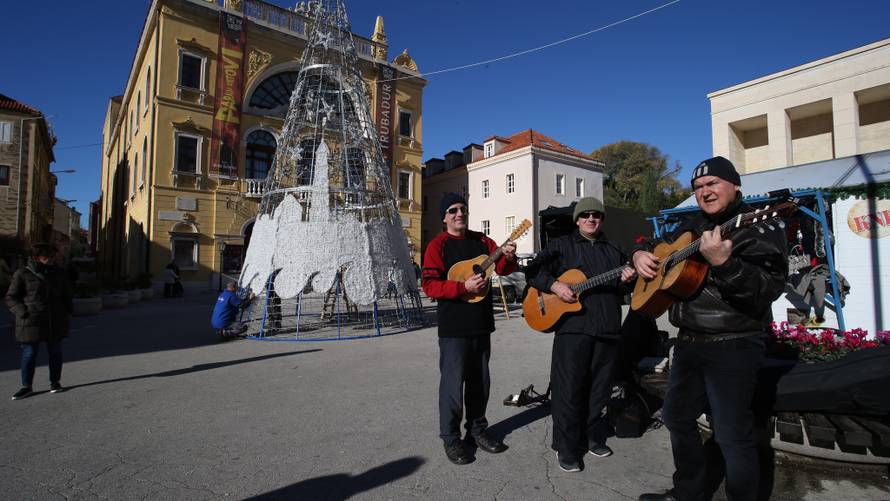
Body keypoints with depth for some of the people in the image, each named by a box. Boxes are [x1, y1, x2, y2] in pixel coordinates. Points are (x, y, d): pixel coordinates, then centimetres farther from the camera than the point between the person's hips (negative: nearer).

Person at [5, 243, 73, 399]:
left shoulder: (59, 273, 9)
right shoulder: (22, 274, -2)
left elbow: (66, 296, 17)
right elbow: (11, 298, 1)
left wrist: (67, 315, 10)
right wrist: (23, 313, -12)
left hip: (55, 322, 3)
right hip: (31, 322, -3)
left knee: (55, 352, 9)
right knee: (29, 354, 2)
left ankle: (55, 382, 21)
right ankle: (27, 386, 16)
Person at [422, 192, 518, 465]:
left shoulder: (482, 241, 10)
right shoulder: (438, 245, -6)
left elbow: (502, 269, 8)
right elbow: (429, 285, -13)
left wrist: (508, 257, -15)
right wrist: (464, 287, -23)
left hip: (481, 323, 6)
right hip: (453, 327, -5)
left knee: (480, 380, 15)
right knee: (453, 382, 0)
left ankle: (477, 429, 32)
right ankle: (451, 439, 17)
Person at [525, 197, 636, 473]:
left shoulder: (615, 251, 17)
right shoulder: (561, 245, 5)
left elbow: (621, 293, 23)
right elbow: (533, 270, 0)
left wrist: (625, 280, 0)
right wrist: (555, 285, -15)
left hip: (608, 328, 4)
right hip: (572, 326, -4)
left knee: (599, 389, 13)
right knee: (569, 389, -2)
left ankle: (592, 437, 32)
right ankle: (566, 448, 12)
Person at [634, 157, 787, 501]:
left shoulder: (758, 228, -9)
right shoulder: (691, 228, 13)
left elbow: (767, 289, -22)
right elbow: (658, 247, 27)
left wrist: (723, 262, -37)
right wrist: (641, 255, 4)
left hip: (733, 346, -8)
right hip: (688, 341, 8)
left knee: (732, 433, -3)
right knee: (676, 417, 17)